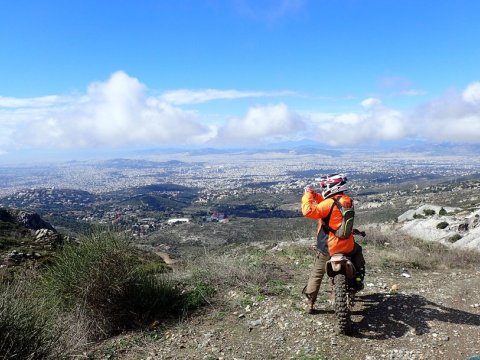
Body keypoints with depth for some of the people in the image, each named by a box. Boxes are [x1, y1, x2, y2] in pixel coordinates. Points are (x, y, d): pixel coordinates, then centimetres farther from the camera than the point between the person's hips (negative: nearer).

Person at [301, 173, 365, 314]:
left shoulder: (329, 203, -20)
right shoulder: (348, 201, 4)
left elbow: (308, 211, -29)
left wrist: (308, 195, -17)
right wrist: (315, 195, 8)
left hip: (327, 248, -5)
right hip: (347, 246, 5)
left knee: (316, 274, 11)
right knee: (357, 251, 39)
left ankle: (311, 303, 16)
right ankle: (359, 280, 41)